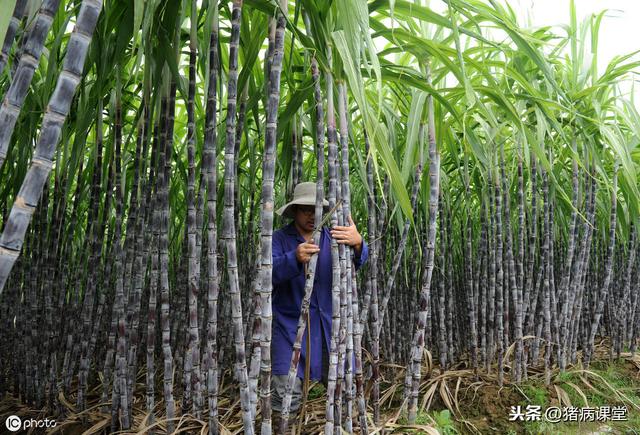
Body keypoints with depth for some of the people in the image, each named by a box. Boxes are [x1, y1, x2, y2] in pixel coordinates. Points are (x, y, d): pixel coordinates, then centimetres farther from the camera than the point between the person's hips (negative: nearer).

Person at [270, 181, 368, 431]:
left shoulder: (331, 236, 4)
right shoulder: (279, 239, -4)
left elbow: (357, 262, -13)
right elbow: (269, 272, -21)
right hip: (290, 326, -3)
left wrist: (357, 243, -36)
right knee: (287, 393, -3)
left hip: (328, 323, 3)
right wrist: (295, 258, -42)